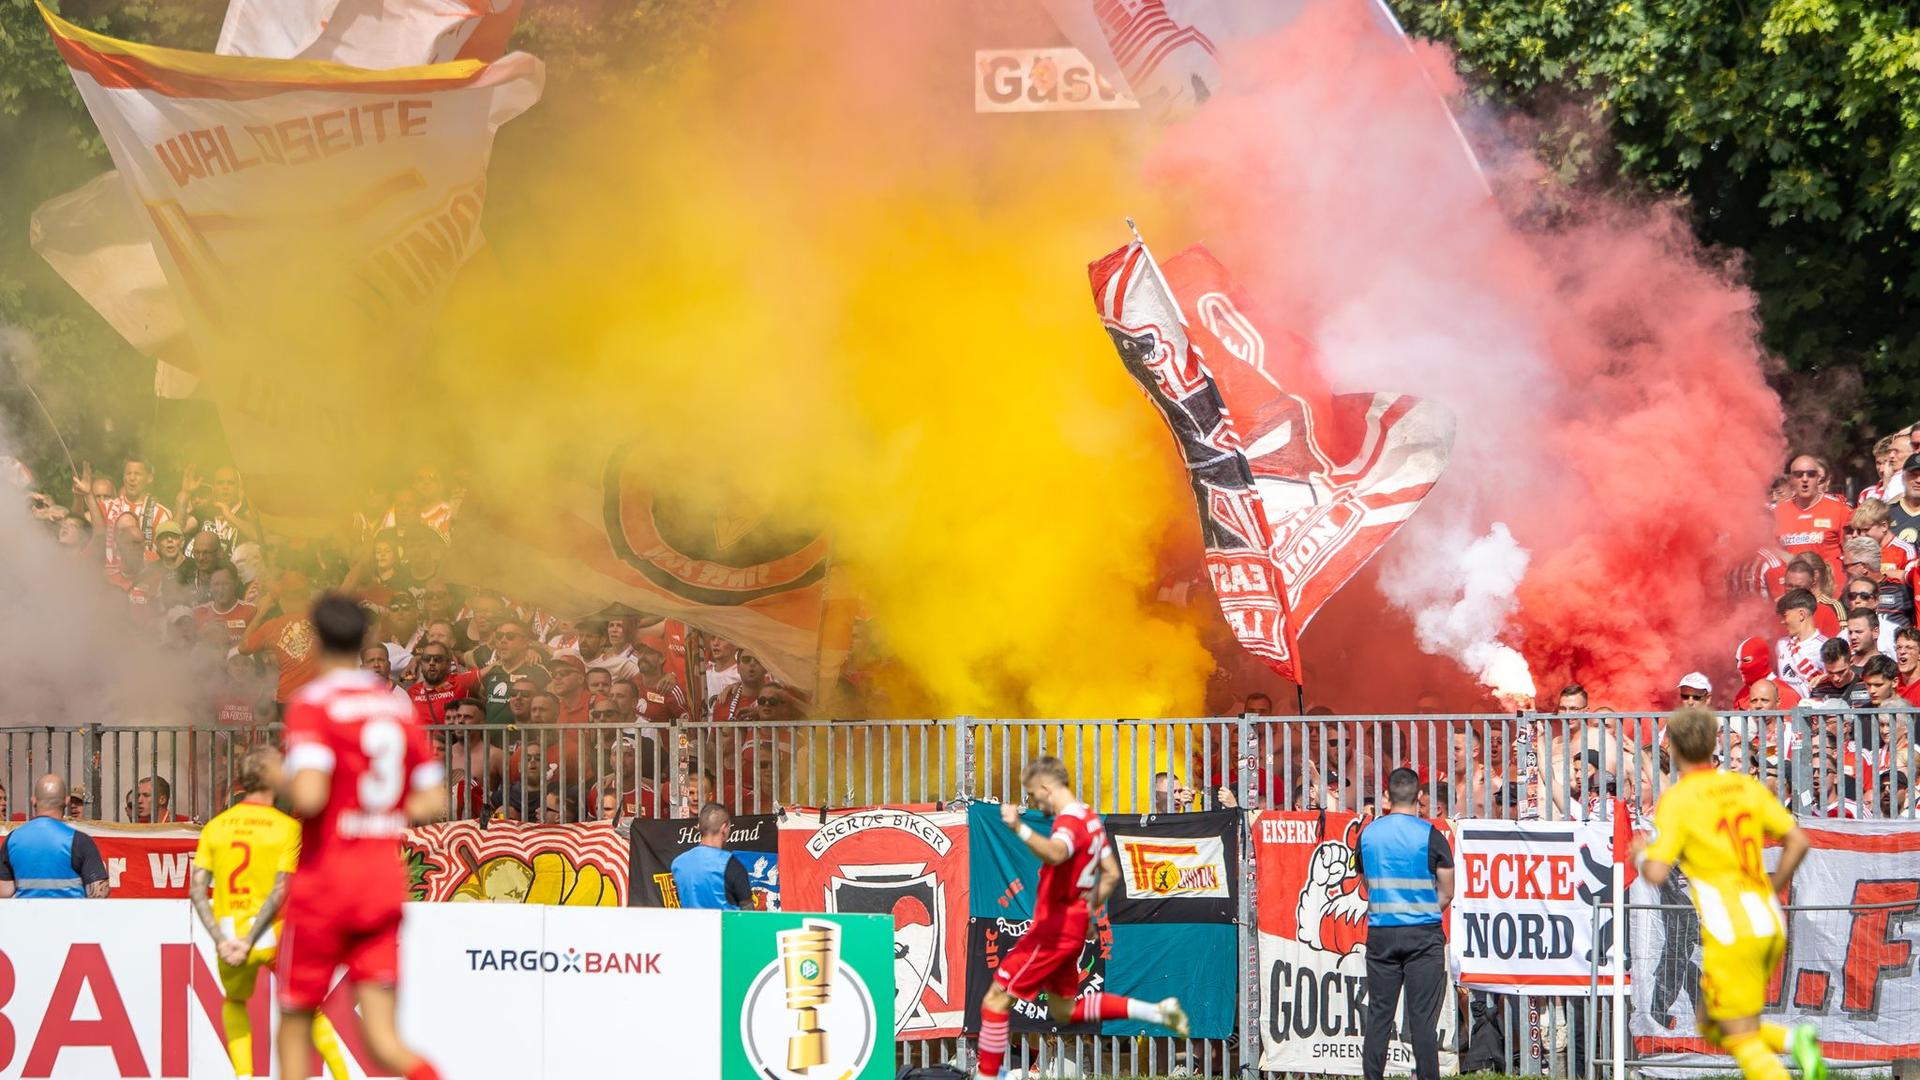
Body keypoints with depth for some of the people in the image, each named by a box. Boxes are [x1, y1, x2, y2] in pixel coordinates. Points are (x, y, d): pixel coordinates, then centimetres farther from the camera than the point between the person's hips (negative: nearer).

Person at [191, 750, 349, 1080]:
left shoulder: (215, 826, 7)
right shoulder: (287, 827, -2)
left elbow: (197, 889, -1)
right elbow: (280, 890, -12)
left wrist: (220, 940, -6)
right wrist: (250, 941, -12)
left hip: (229, 941, 2)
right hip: (274, 937, -2)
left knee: (234, 1003, 29)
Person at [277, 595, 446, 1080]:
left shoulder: (312, 704, -10)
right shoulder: (398, 706, 9)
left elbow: (308, 797, -23)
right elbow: (434, 800, 12)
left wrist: (279, 777, -3)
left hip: (325, 880, -5)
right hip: (386, 879, 5)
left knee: (295, 1022, 12)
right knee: (381, 1036, -2)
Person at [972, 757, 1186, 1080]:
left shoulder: (1069, 821, -18)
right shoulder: (1091, 820, 12)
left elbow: (1055, 853, -42)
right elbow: (1111, 874, 19)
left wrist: (1019, 828, -54)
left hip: (1053, 929, -10)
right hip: (1075, 927, 10)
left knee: (996, 1000, -5)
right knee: (1064, 1010, 20)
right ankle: (1156, 1011, 15)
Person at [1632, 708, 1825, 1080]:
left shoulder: (1676, 800, -8)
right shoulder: (1746, 786, 11)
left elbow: (1656, 875, -14)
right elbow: (1799, 842, 8)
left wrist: (1640, 853, 9)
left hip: (1730, 935, -7)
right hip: (1770, 927, 7)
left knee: (1744, 1042, -2)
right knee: (1713, 1029, 19)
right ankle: (1795, 1041, -4)